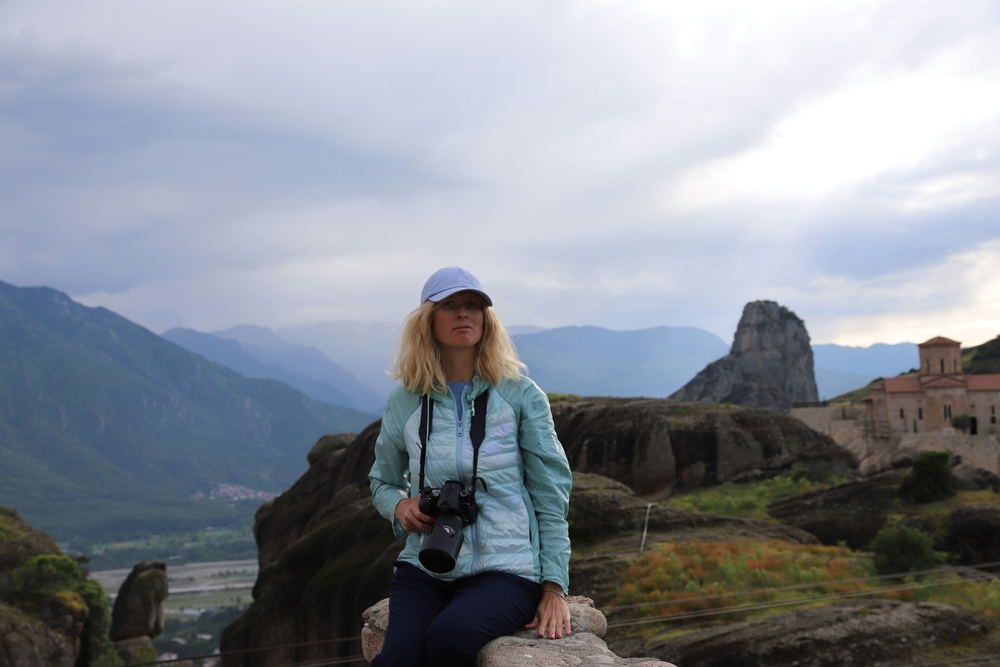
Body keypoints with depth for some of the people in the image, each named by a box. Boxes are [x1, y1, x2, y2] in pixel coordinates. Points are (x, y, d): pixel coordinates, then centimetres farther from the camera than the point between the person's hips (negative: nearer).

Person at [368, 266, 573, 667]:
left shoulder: (521, 396, 1)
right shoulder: (405, 402, 8)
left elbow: (551, 498, 1)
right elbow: (382, 481, 23)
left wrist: (554, 588, -6)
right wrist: (400, 506, -1)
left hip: (506, 569, -2)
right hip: (424, 568, 2)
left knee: (449, 634, -34)